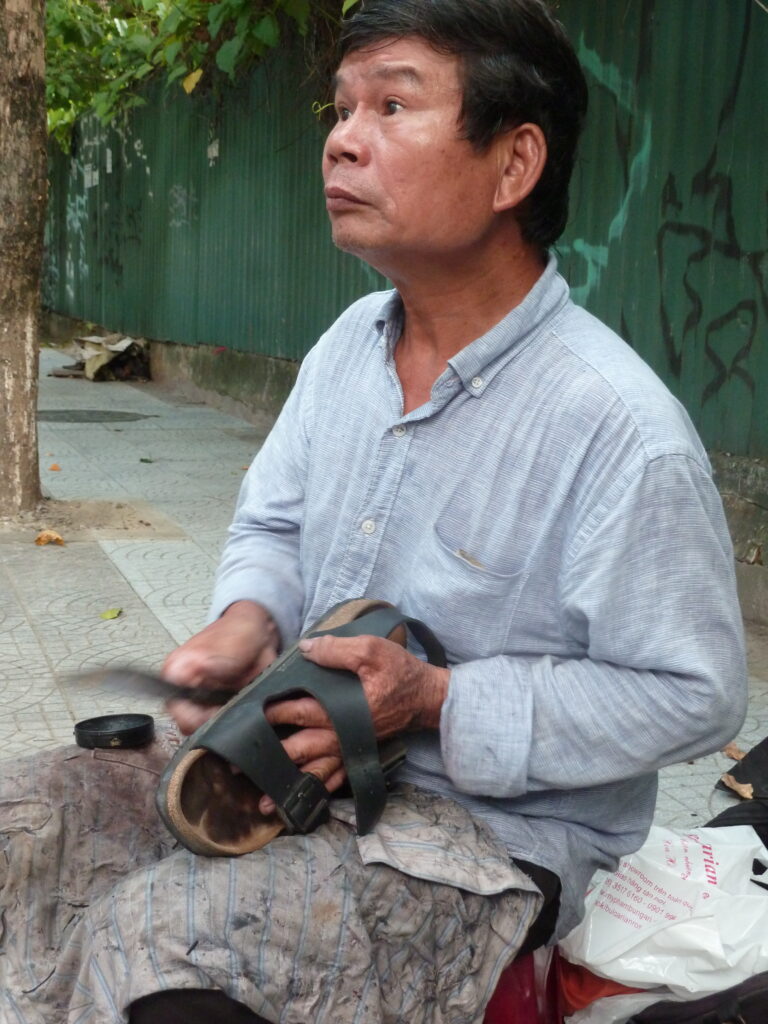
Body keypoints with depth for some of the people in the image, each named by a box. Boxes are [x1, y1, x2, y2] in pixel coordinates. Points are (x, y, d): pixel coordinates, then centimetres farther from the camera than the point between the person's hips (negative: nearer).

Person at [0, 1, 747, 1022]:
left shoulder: (619, 428, -22)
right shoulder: (350, 342, 2)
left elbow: (692, 694, -17)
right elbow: (273, 523, 13)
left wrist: (436, 700, -23)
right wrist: (248, 622, -11)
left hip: (497, 829, -7)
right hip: (309, 753, 7)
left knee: (161, 935, -24)